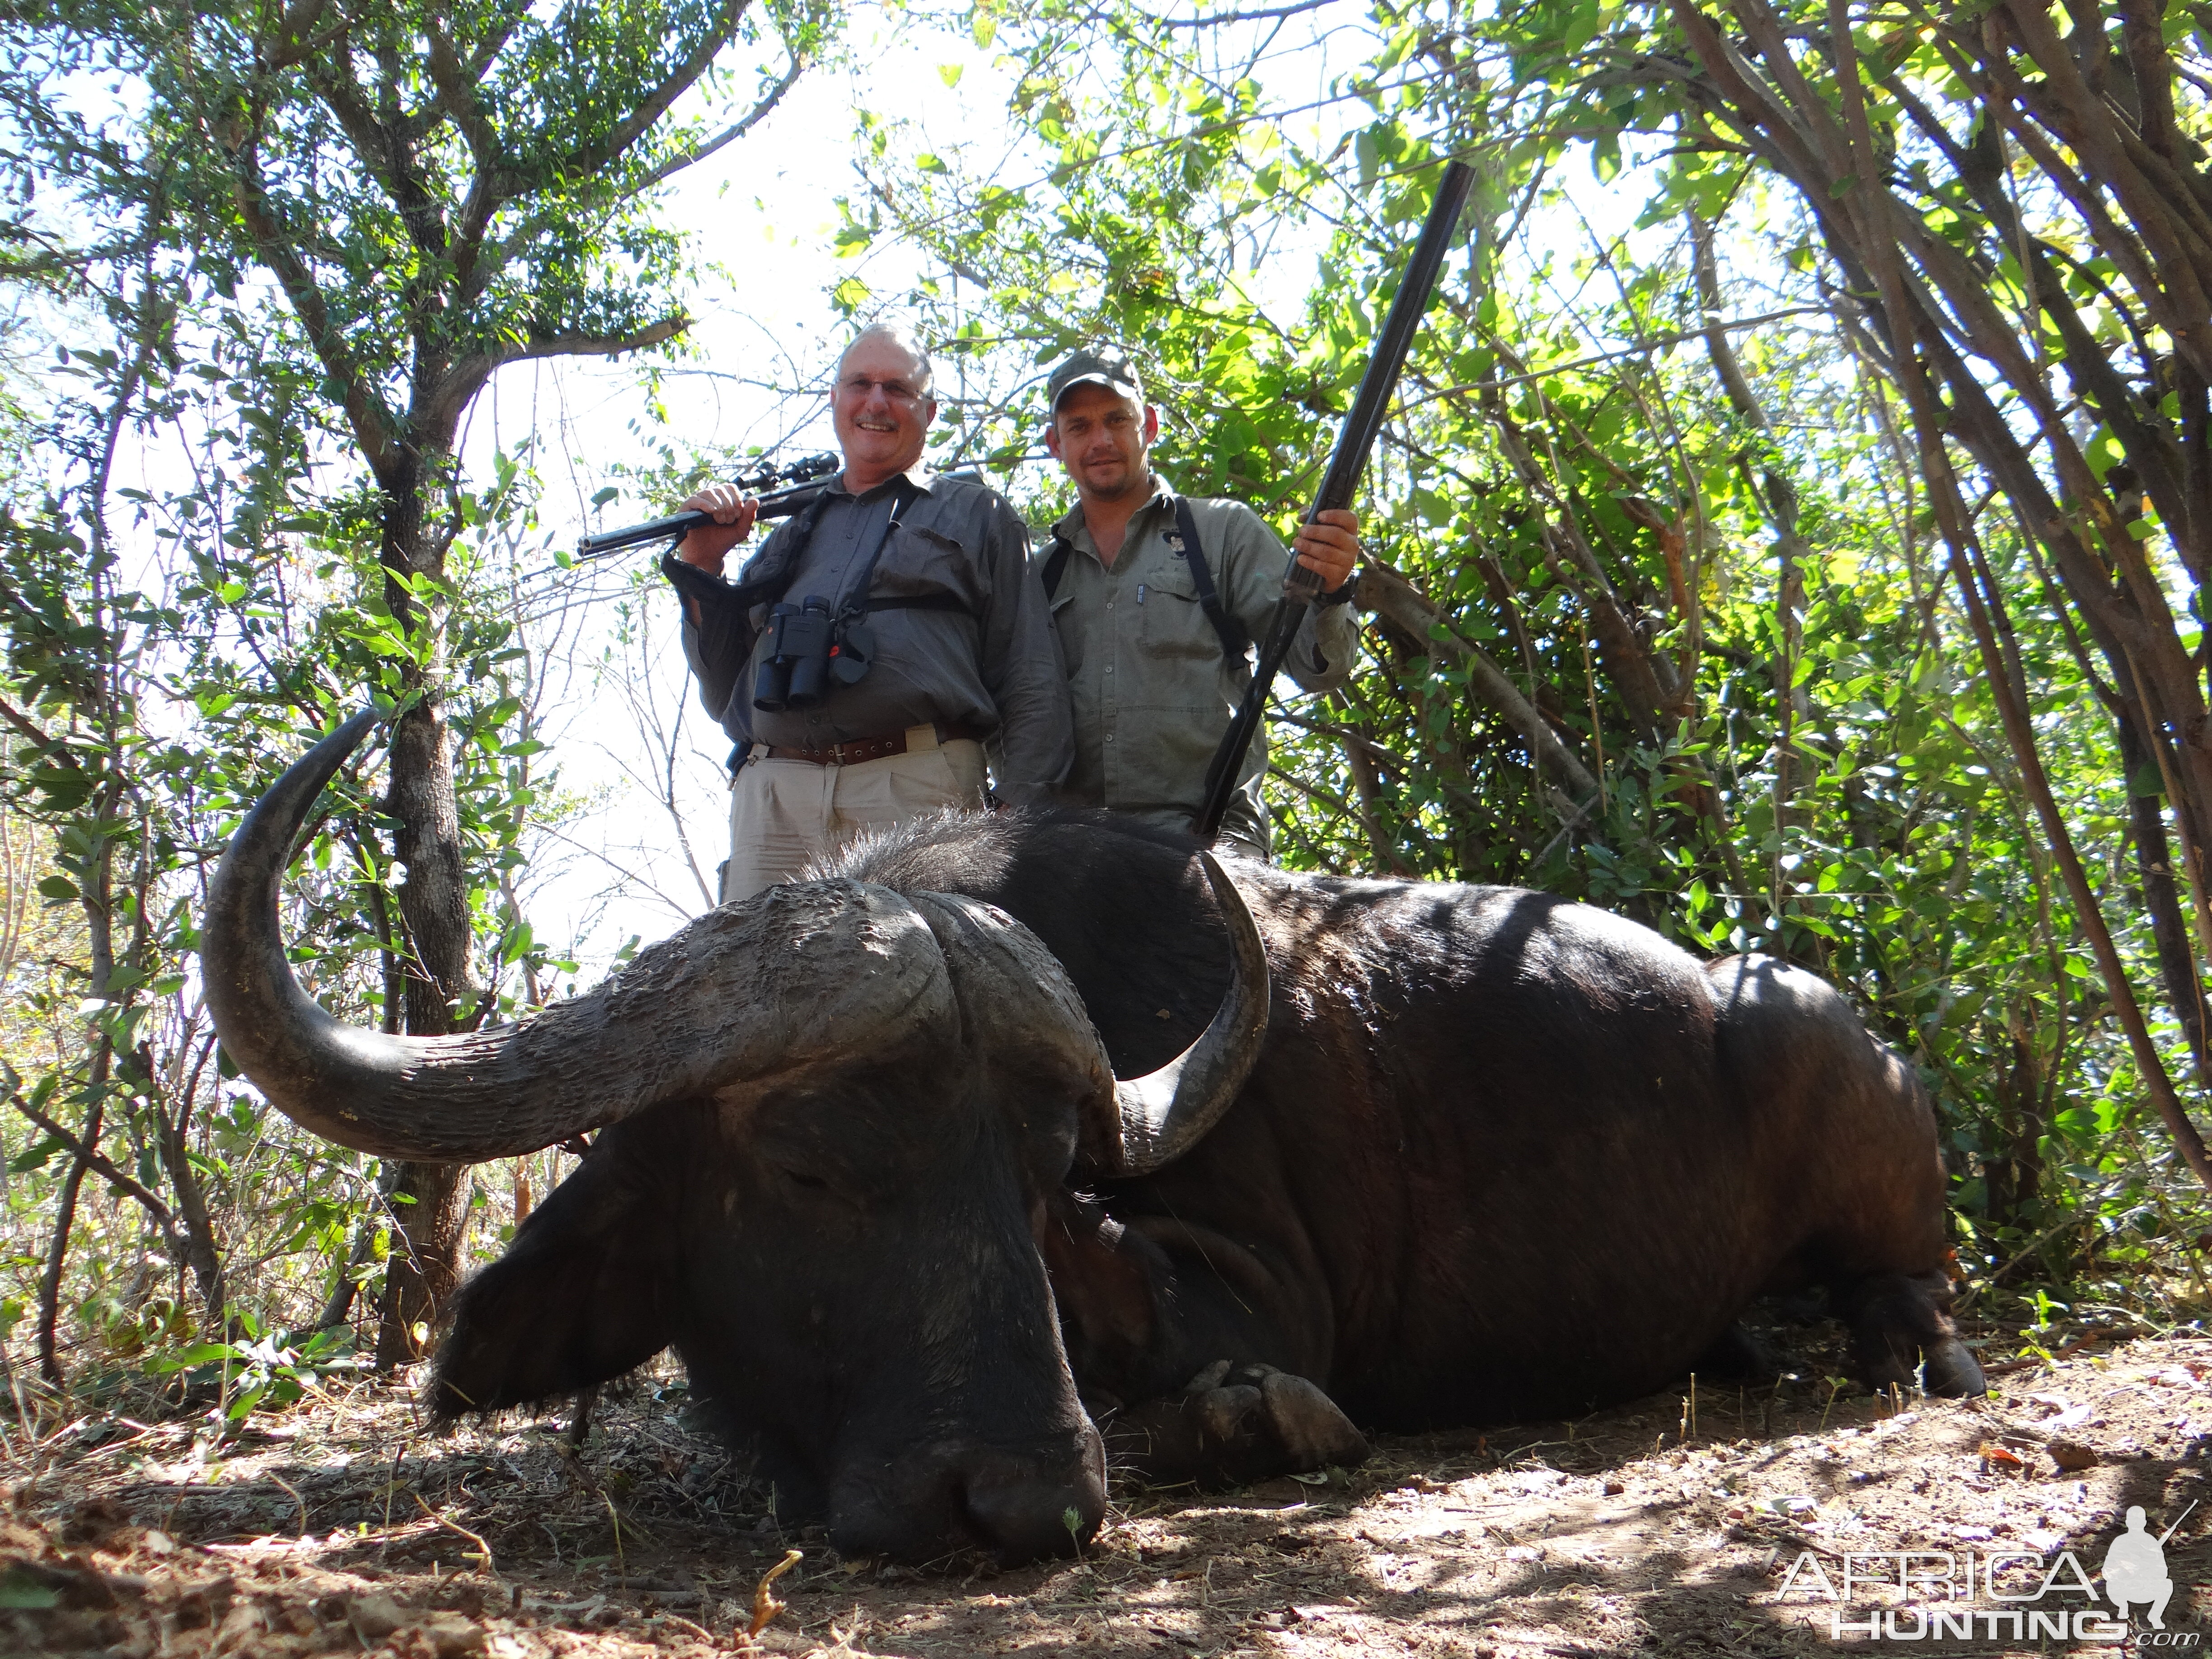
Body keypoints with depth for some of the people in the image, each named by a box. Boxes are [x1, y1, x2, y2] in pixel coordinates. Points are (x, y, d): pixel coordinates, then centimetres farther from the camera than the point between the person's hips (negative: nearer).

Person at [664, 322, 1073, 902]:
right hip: (771, 796, 3)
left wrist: (1016, 819, -5)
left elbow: (1030, 686, 9)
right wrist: (699, 568, 15)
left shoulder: (974, 516, 18)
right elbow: (723, 694, 26)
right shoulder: (791, 529, 28)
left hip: (915, 789, -3)